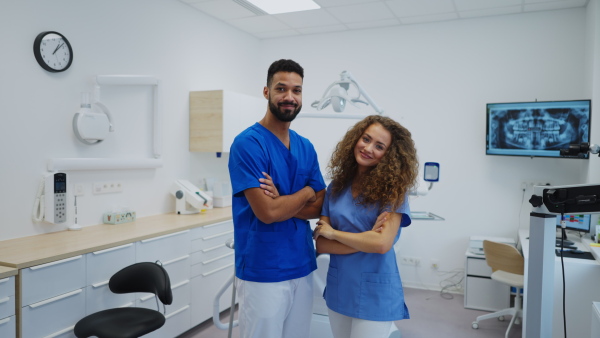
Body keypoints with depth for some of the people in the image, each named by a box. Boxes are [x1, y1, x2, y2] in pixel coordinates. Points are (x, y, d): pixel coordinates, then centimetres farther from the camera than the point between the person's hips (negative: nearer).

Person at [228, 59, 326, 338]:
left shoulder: (306, 147, 7)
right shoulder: (247, 144, -14)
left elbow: (321, 208, 3)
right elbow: (267, 212, -21)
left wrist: (281, 201, -14)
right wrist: (305, 193, -5)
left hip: (302, 268, 6)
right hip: (263, 273, -6)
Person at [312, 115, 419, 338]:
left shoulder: (393, 190, -11)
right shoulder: (336, 187, 0)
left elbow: (382, 244, -23)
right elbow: (321, 244, -5)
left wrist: (333, 232, -13)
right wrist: (366, 240, -17)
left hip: (375, 295, -4)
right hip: (338, 289, 4)